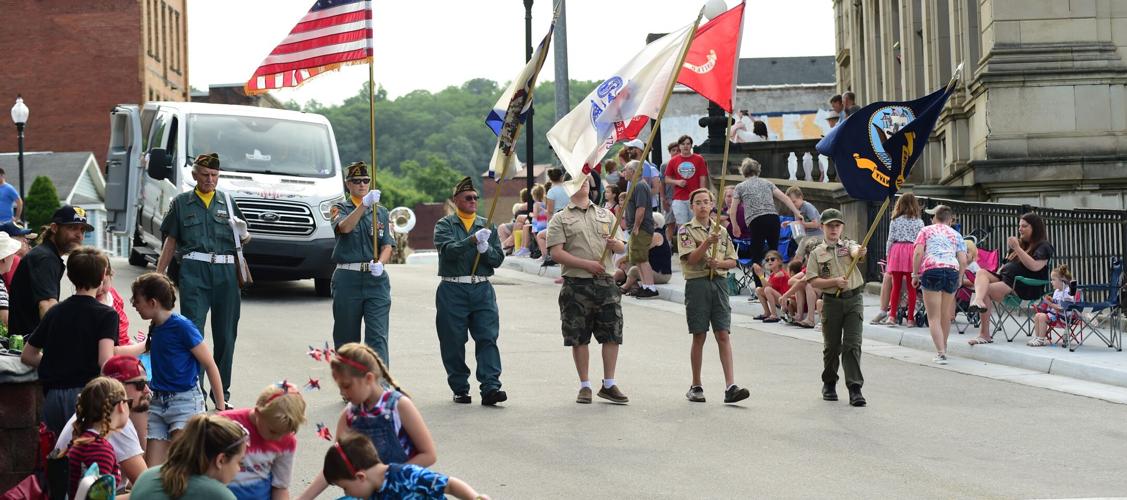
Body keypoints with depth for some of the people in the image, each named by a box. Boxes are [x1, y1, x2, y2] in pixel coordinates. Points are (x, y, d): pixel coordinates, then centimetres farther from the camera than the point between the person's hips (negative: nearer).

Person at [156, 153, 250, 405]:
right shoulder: (181, 202, 10)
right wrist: (158, 274, 4)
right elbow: (171, 241, 10)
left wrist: (245, 236, -3)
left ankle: (221, 393, 17)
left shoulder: (227, 201, 15)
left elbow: (241, 237, 21)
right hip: (194, 272, -2)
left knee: (225, 334, 5)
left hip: (225, 272, 2)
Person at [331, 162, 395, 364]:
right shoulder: (340, 208, 6)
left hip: (376, 279, 1)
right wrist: (364, 204, -32)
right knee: (346, 337, 7)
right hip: (347, 279, -1)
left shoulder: (381, 211, 13)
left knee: (378, 336, -10)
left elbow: (387, 245, 5)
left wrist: (380, 263, -17)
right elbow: (344, 227, -18)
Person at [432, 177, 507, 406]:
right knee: (453, 342, 2)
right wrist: (472, 240, -28)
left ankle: (490, 387, -14)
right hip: (452, 290, -2)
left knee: (487, 339, -8)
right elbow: (448, 250, -14)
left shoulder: (487, 226, 15)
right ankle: (460, 389, 12)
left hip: (482, 289, 2)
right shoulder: (444, 225, 5)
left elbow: (498, 258, 11)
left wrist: (485, 250, -10)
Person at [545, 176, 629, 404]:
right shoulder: (560, 219, 4)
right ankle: (585, 386, 12)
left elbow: (622, 248, 16)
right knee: (579, 338, 1)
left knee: (612, 335, 1)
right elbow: (556, 253, -7)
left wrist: (615, 244, -8)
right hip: (576, 285, -3)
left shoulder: (606, 215, 16)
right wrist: (587, 264, -16)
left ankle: (609, 384, 10)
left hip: (606, 283, 3)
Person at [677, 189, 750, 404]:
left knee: (723, 335, -4)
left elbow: (733, 261, 14)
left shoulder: (721, 231, 14)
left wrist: (720, 263, -6)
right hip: (697, 283, -3)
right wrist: (708, 242, -24)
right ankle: (696, 386, 12)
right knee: (699, 336, 2)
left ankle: (730, 386, -10)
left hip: (719, 283, 3)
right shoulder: (686, 231, 1)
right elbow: (690, 259, -12)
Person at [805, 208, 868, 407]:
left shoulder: (849, 245, 7)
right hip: (831, 301, 0)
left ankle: (855, 389, -9)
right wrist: (835, 282, -15)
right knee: (832, 346, 9)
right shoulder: (817, 253, 5)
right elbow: (813, 281, -2)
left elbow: (856, 252, -19)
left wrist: (860, 252, -43)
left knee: (853, 345, -7)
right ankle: (829, 384, 27)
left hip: (853, 300, 0)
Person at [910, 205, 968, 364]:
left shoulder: (926, 231, 16)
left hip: (931, 270, -3)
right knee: (946, 315, 17)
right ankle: (943, 349, 30)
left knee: (934, 317, -4)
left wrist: (915, 274, 6)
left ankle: (941, 353, -15)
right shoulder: (956, 235, 21)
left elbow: (918, 253, 1)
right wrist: (959, 278, 22)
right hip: (952, 271, 3)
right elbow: (963, 261, 10)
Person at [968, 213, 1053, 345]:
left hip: (1025, 288, -8)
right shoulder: (1022, 244, 26)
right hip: (1005, 278, 8)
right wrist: (998, 273, 6)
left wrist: (1017, 248, -17)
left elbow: (1034, 266, -17)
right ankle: (978, 300, -49)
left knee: (986, 290, -26)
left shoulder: (1044, 246, 1)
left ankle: (985, 334, -23)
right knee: (981, 272, -18)